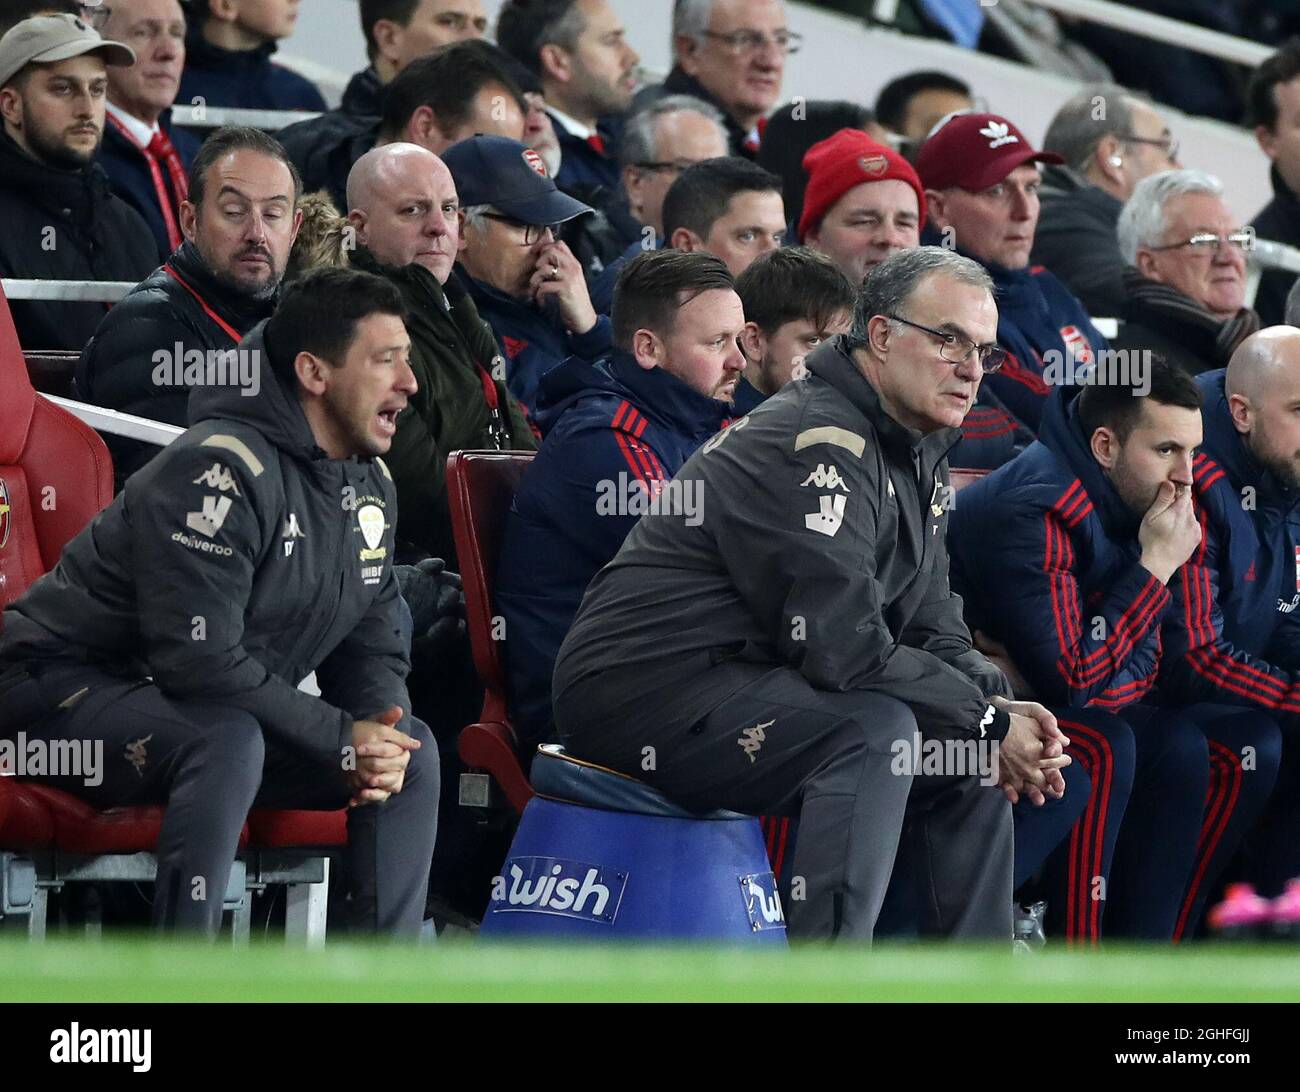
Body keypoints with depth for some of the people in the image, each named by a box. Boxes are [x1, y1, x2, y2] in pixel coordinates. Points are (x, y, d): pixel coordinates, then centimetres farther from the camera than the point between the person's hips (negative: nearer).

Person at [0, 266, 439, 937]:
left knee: (413, 752, -4)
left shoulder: (368, 482, 6)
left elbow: (373, 644, 12)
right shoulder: (220, 468, -24)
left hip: (230, 713, 9)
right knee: (227, 743, -39)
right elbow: (201, 663, -30)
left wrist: (380, 723, -12)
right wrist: (340, 737, -26)